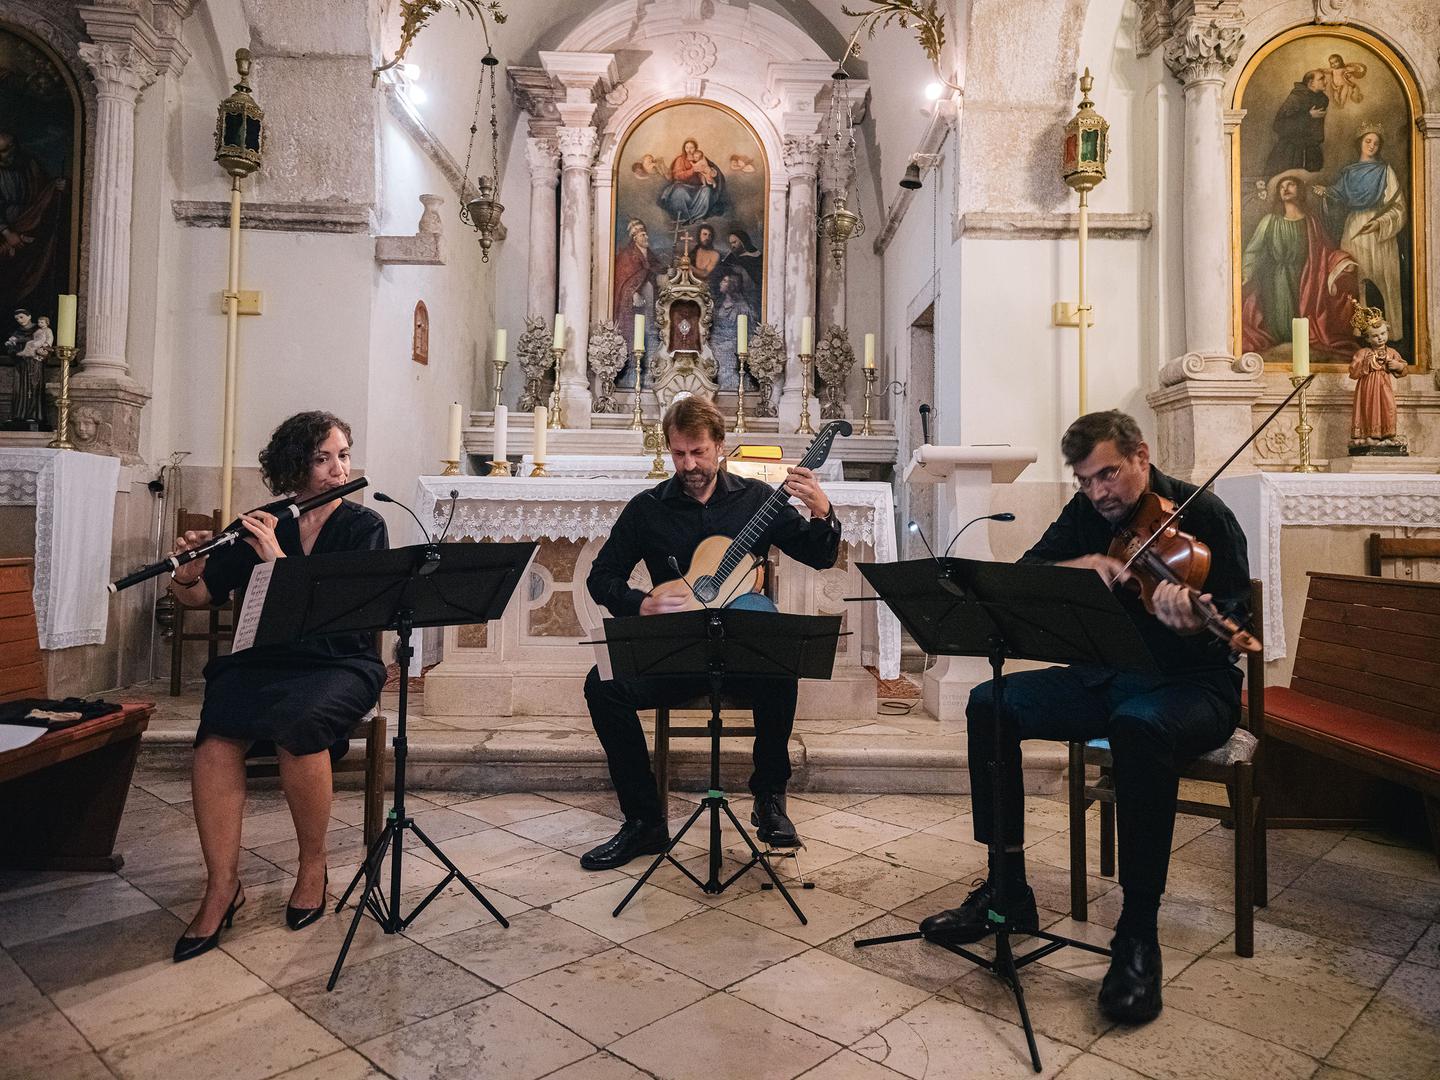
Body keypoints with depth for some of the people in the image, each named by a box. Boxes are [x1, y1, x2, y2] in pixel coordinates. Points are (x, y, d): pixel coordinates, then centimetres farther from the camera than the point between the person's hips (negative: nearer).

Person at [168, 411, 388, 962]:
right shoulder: (259, 526, 9)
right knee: (217, 735, -28)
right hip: (263, 660, 3)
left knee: (299, 723, -34)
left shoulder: (363, 525, 1)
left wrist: (279, 559, -22)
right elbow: (200, 597, 9)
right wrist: (186, 575, -14)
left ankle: (312, 868, -12)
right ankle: (222, 887, -15)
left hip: (340, 664, -2)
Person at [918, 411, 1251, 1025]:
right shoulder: (1086, 515, 5)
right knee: (990, 705, -14)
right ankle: (1006, 889, -5)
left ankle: (1138, 933, -26)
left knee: (1140, 725, -40)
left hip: (1191, 685, -5)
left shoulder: (1202, 514, -9)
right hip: (1105, 678, 6)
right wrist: (1077, 566, -22)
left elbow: (1236, 611, -16)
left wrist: (1196, 624, -39)